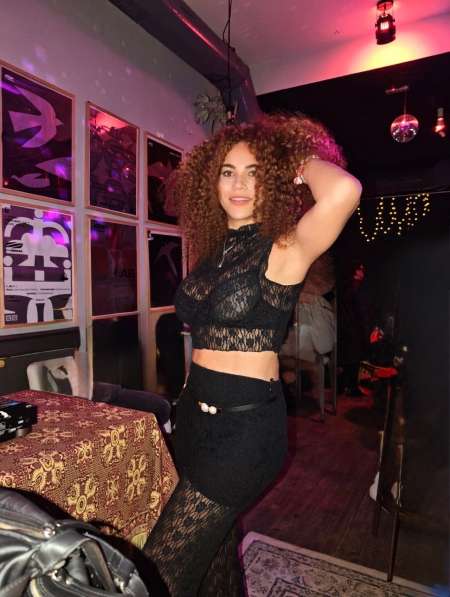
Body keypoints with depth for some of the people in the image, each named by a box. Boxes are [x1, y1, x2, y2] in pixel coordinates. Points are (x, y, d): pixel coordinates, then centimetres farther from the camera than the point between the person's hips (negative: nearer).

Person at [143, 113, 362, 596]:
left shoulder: (284, 248, -12)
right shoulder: (213, 249, 8)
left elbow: (343, 191, -31)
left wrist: (302, 160, -13)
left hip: (245, 422, -7)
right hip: (197, 411, 8)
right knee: (214, 545, 26)